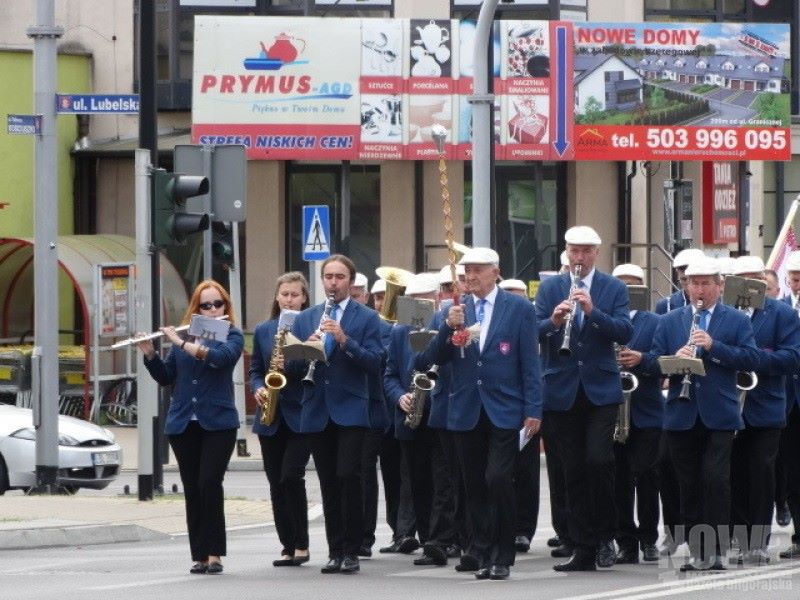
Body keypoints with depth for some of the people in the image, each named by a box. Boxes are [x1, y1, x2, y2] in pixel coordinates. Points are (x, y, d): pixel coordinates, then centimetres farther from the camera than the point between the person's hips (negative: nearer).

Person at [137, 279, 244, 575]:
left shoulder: (232, 335, 2)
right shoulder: (183, 337, 13)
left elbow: (221, 357, -19)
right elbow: (165, 377, 13)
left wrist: (181, 343, -19)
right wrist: (149, 354, -4)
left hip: (218, 423, -4)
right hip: (183, 425, 4)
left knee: (209, 484, -15)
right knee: (192, 491, 2)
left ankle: (214, 554, -12)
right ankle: (199, 556, 5)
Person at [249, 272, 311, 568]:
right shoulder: (263, 331, 12)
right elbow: (254, 370, 15)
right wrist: (258, 389, -5)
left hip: (301, 415, -5)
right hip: (270, 418, 5)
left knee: (291, 476, -15)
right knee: (276, 484, 5)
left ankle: (301, 544, -5)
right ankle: (288, 546, 11)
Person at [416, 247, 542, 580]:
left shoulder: (519, 309, 2)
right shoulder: (454, 312, 11)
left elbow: (530, 362, -1)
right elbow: (435, 359, 4)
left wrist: (533, 410, -7)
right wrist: (449, 327, -12)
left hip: (504, 411, -4)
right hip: (466, 412, 4)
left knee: (499, 479, -14)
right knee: (475, 487, 5)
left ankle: (503, 556, -6)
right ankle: (483, 555, 12)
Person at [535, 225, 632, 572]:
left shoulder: (614, 289, 4)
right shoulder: (549, 288, 8)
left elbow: (624, 332, -8)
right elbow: (534, 333, -2)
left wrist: (592, 311, -22)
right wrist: (553, 321, -23)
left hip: (600, 389, -2)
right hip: (562, 393, 2)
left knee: (598, 461, -15)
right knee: (573, 472, 4)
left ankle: (604, 536, 3)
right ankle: (583, 550, 8)